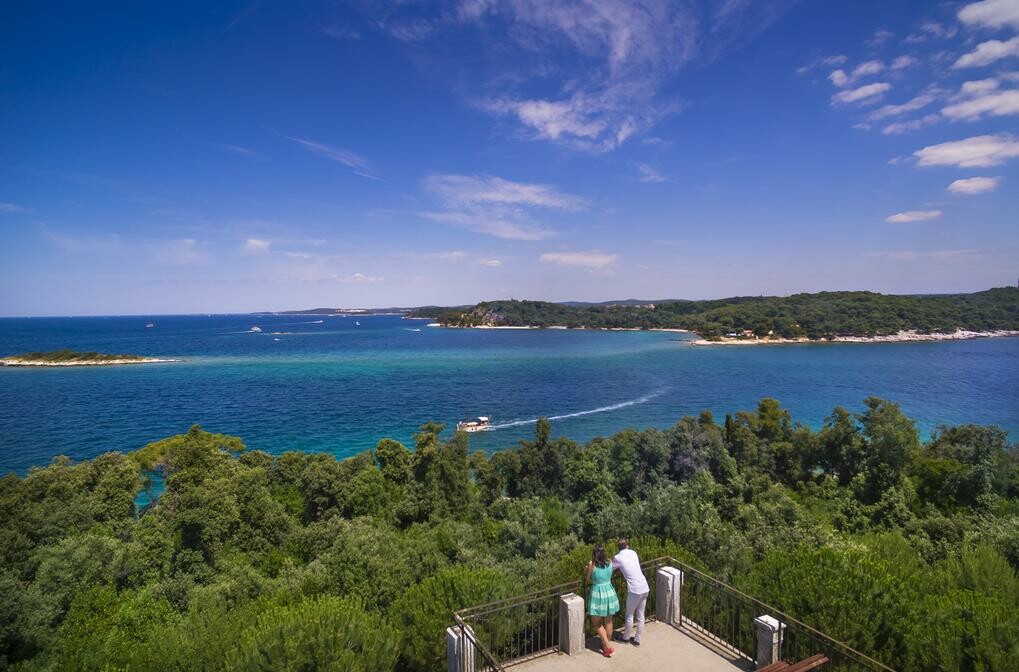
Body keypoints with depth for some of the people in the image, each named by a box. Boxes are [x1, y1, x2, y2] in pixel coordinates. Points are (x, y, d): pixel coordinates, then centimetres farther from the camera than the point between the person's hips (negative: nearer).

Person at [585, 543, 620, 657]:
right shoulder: (609, 563, -6)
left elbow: (588, 579, -4)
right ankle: (606, 644, 35)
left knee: (597, 623, 12)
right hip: (609, 592, 5)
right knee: (608, 621, 20)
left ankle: (608, 647, 8)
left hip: (597, 594, -4)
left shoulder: (592, 564, -17)